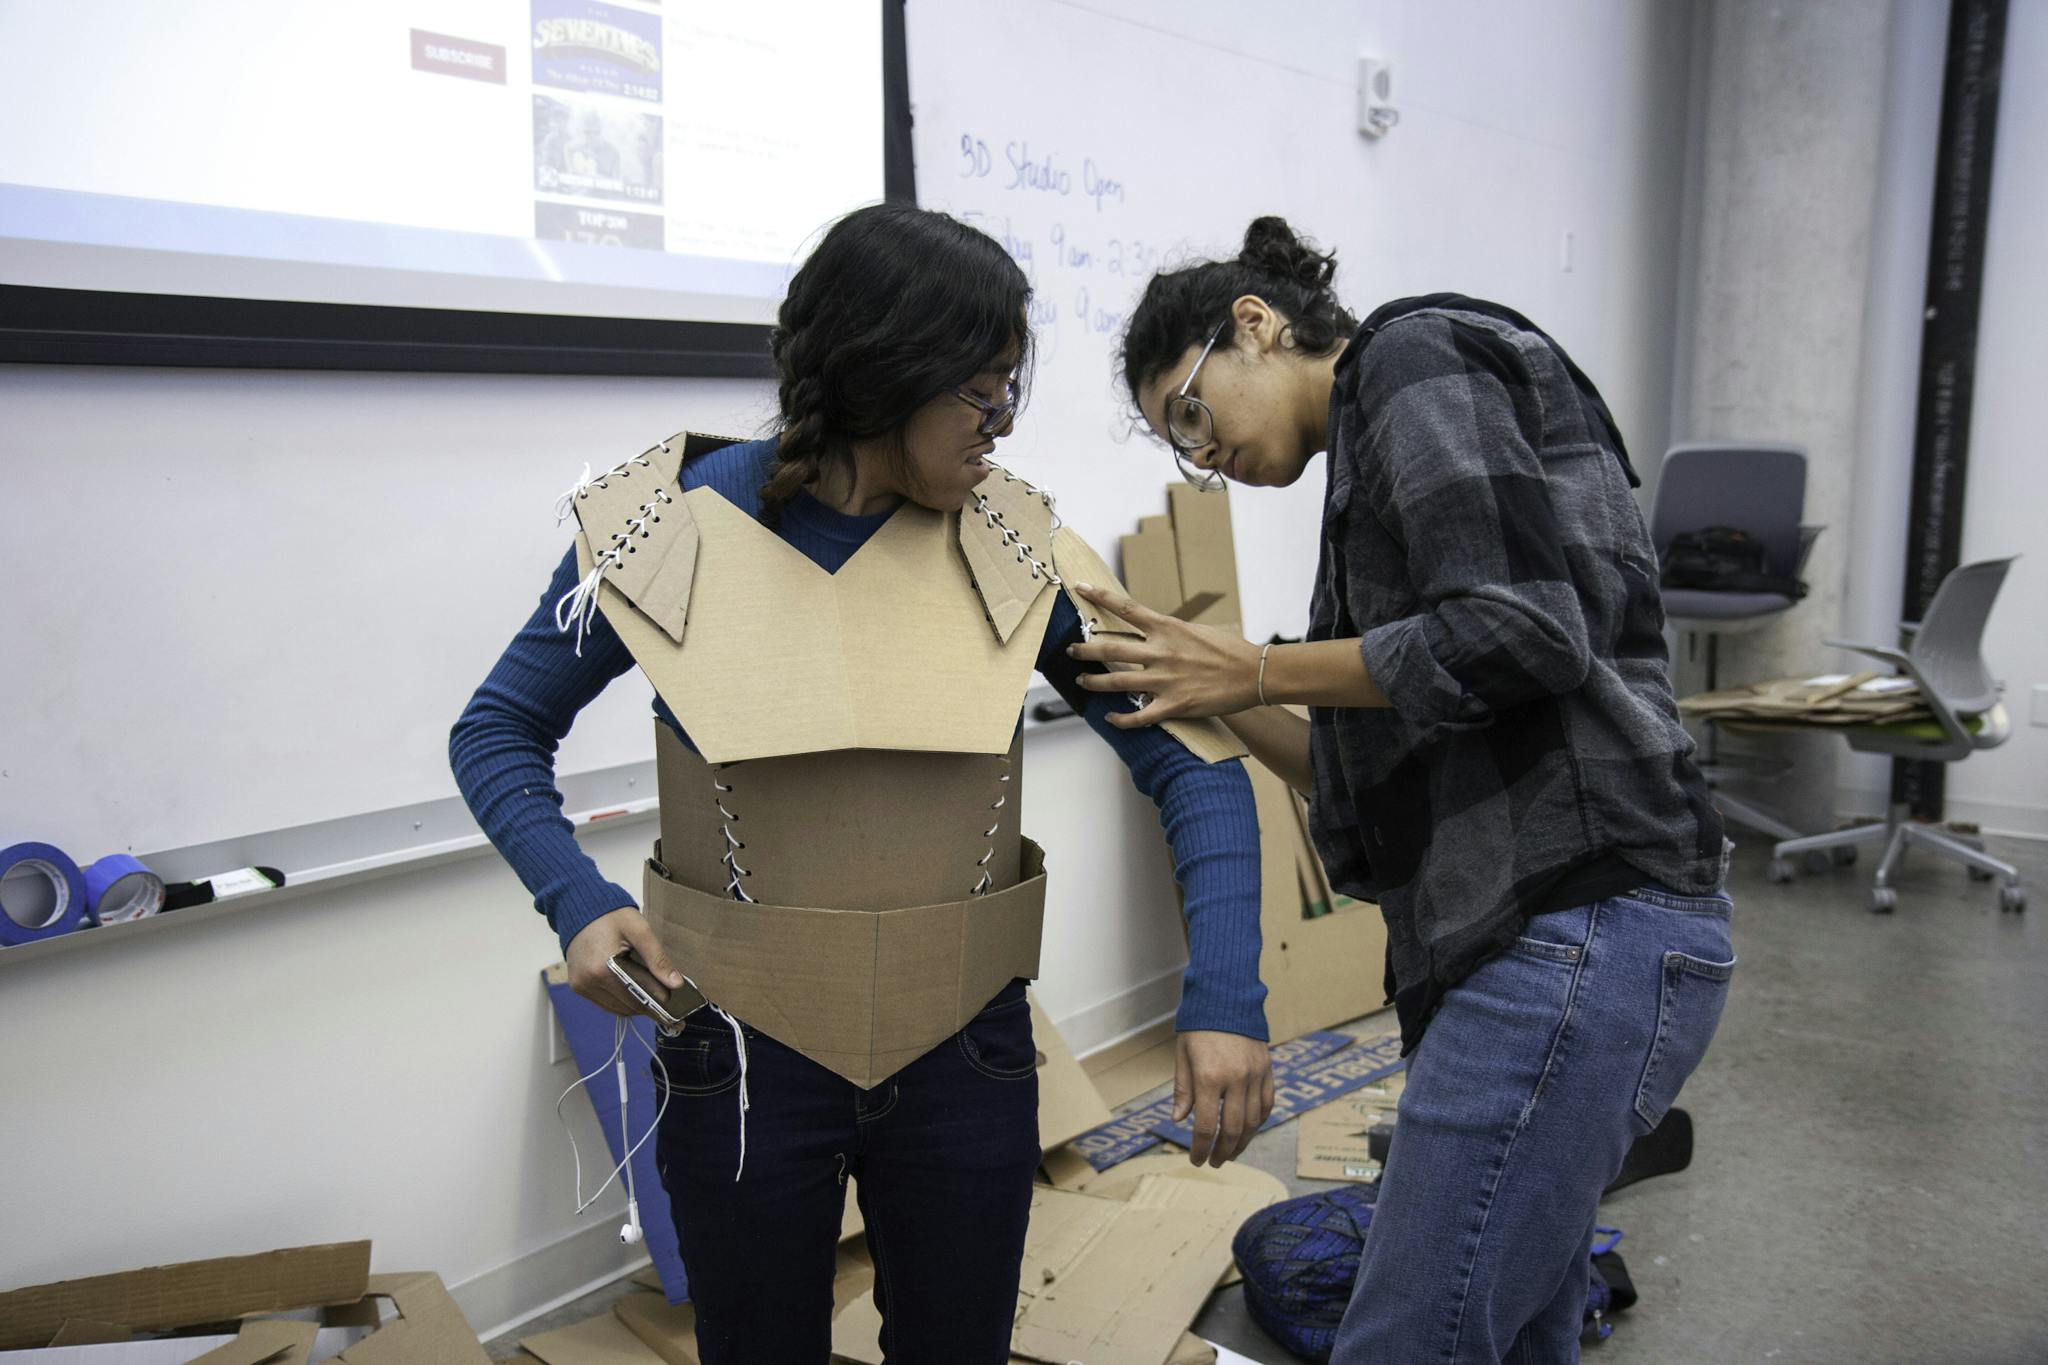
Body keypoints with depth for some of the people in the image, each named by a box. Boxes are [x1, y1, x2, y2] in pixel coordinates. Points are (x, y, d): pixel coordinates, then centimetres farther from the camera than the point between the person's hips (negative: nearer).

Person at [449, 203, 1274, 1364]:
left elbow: (1194, 765, -7)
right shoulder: (677, 521, -10)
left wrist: (1224, 996, -21)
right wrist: (579, 900, -16)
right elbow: (500, 734, 1)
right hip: (746, 1057, -1)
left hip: (964, 1053, 2)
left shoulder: (1019, 547, -7)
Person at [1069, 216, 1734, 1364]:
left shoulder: (1416, 355, -3)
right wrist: (1221, 696, 11)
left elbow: (1521, 634, -19)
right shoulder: (1384, 452, 23)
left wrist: (1257, 671, -9)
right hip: (1548, 936, 10)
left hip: (1572, 935, -10)